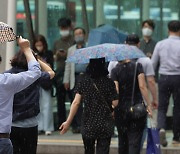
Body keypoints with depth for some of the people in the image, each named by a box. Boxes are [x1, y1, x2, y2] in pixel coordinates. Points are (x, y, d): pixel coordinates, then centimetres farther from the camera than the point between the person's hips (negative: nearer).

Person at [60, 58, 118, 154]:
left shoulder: (83, 82, -3)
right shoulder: (109, 83, -7)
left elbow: (76, 102, -8)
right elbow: (115, 103, -10)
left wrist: (68, 122, -5)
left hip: (88, 124, 2)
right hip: (105, 125, -2)